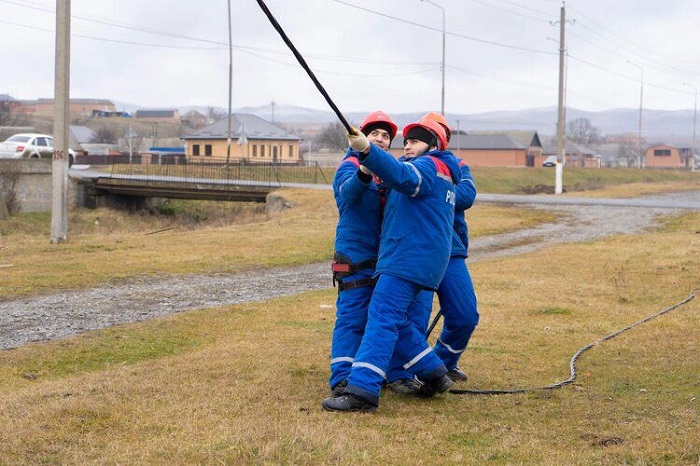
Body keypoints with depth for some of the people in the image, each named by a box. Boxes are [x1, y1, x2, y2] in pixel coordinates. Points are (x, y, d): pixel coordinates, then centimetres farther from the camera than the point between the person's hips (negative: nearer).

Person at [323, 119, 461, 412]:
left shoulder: (428, 166, -6)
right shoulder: (443, 173, 26)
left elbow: (402, 175, -29)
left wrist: (368, 151, -43)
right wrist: (368, 173, 14)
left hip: (410, 258, -10)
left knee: (382, 319, -17)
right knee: (395, 321, 16)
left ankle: (362, 391, -25)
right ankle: (435, 374, 21)